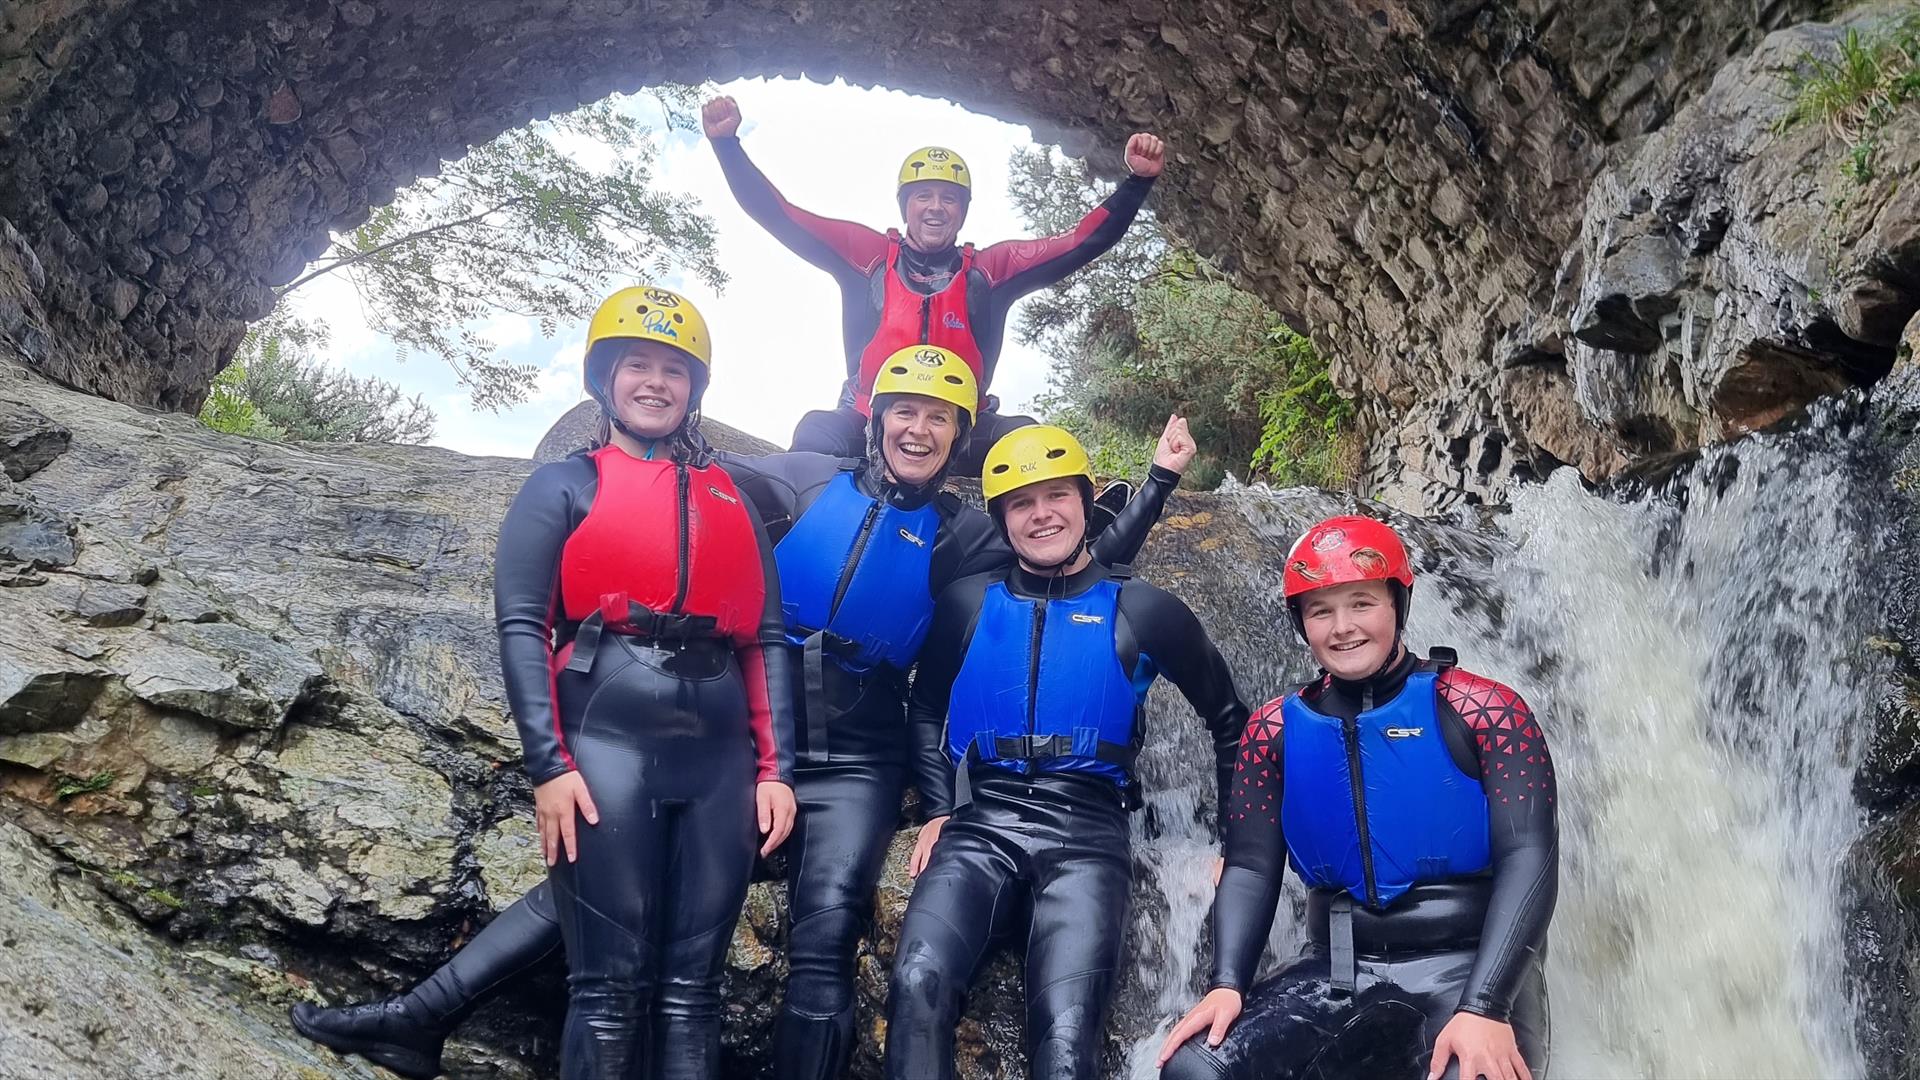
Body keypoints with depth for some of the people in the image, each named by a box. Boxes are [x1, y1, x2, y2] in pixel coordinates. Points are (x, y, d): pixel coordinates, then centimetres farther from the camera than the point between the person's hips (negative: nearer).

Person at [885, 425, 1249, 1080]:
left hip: (1086, 835, -1)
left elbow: (1229, 722, 18)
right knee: (919, 981, -28)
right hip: (980, 825, 1)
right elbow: (927, 710, 25)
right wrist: (938, 809, 10)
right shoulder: (968, 604, 13)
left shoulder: (1141, 612, 9)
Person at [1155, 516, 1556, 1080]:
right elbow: (1250, 868, 3)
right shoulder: (1275, 730, 7)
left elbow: (1529, 859, -12)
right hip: (1338, 973, 3)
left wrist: (1484, 1007, -23)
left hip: (1465, 967, -3)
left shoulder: (1485, 712, -4)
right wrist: (1227, 985, -13)